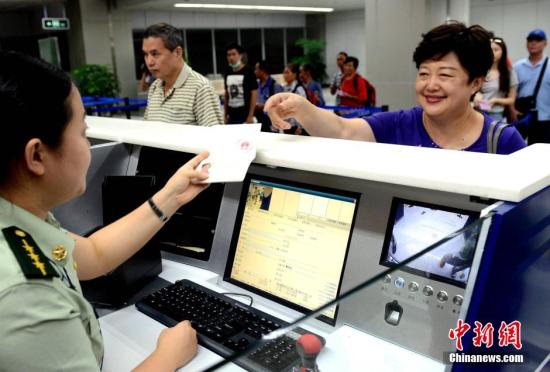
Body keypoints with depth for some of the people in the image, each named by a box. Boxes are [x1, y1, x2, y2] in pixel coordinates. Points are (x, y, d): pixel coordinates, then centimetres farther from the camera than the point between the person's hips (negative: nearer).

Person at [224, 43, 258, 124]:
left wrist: (250, 116, -13)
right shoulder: (228, 74, 10)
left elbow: (254, 94, -8)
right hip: (231, 116, 6)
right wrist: (225, 114, 11)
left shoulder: (248, 72, -6)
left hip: (245, 115, -6)